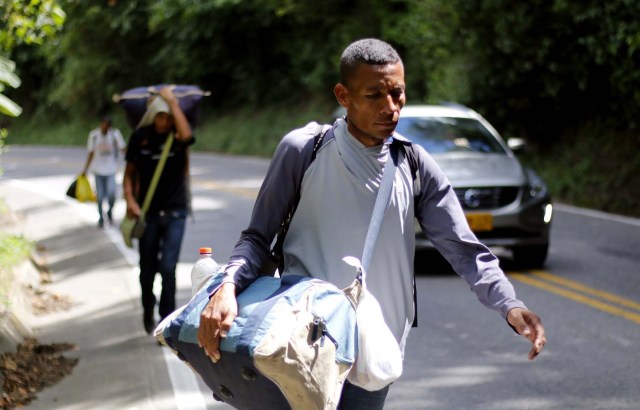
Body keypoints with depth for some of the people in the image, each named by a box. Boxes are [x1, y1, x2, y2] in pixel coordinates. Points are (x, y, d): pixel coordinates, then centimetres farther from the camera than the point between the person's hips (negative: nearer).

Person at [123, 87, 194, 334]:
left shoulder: (177, 136, -6)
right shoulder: (140, 137, -2)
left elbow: (187, 135, -32)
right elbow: (130, 172, 5)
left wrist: (172, 101, -25)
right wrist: (130, 199, -10)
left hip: (175, 212, -2)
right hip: (148, 212, 2)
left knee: (168, 268, -12)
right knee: (148, 268, 11)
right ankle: (148, 312, 36)